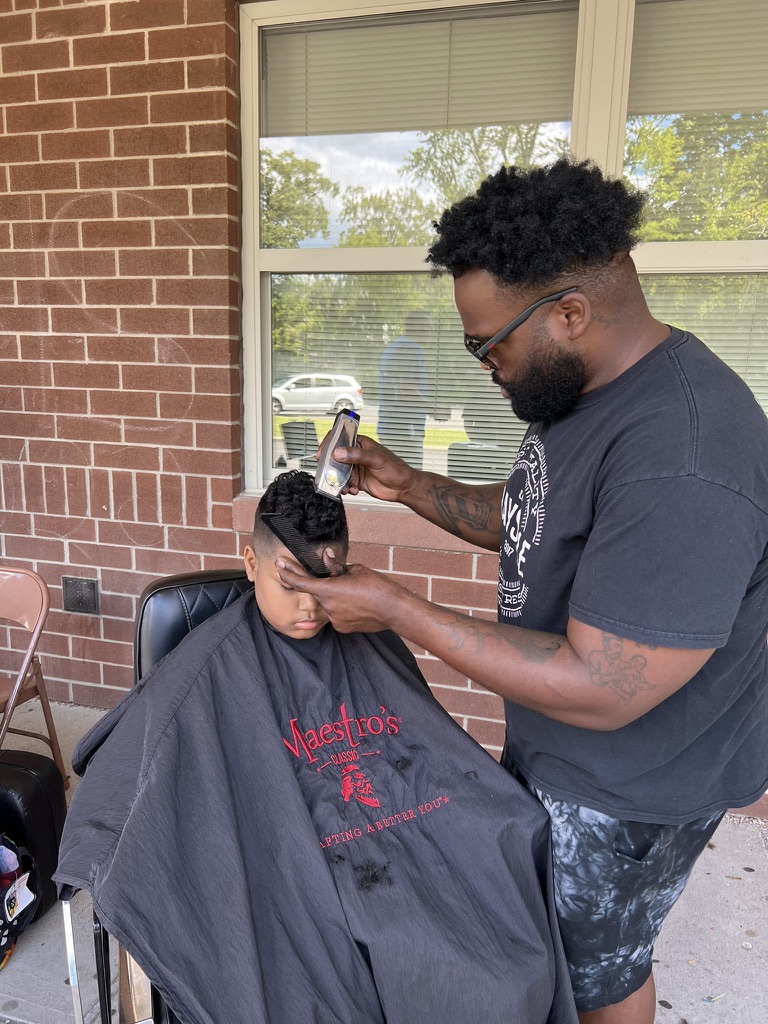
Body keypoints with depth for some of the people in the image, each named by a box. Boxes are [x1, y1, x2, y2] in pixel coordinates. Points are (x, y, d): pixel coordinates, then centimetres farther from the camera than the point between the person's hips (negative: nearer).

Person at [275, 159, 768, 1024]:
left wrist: (396, 609, -27)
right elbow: (531, 520, 10)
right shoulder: (589, 389, -3)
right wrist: (410, 487, -5)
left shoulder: (682, 465, -35)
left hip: (624, 789, -8)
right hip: (552, 748, 8)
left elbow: (598, 690, -33)